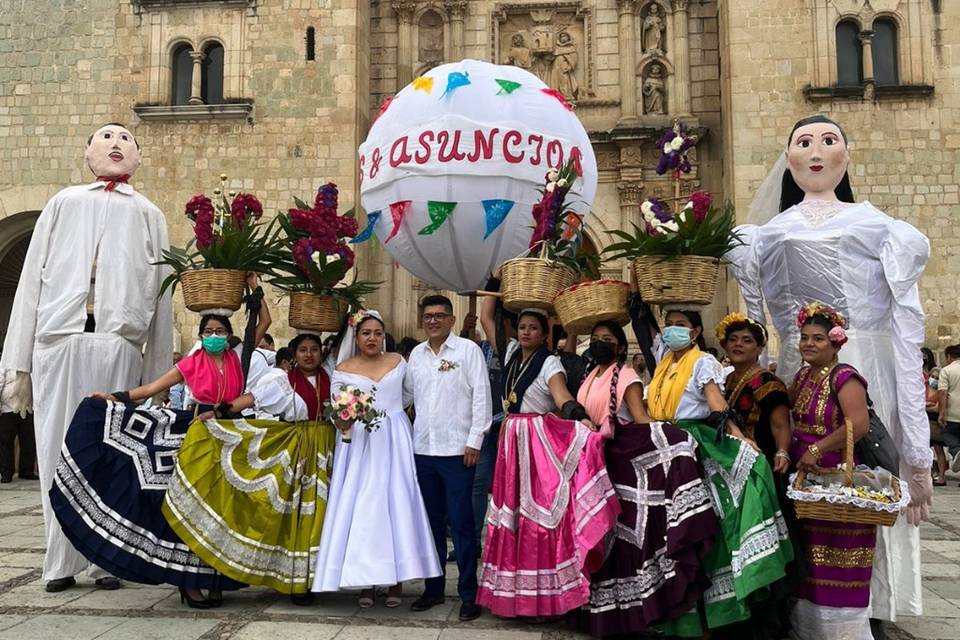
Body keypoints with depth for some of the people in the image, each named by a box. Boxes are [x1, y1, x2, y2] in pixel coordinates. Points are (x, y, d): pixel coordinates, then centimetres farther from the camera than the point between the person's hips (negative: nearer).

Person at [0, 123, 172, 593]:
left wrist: (158, 376, 5)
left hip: (119, 345, 0)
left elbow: (161, 296, 11)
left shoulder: (148, 215, 17)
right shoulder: (63, 203, 18)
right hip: (59, 342, 1)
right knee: (59, 450, 2)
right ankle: (61, 562, 11)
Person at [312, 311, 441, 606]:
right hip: (359, 443, -1)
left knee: (396, 504, -1)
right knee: (359, 508, -1)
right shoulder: (343, 370, 3)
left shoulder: (398, 362, 7)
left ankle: (395, 579, 7)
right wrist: (343, 422, -22)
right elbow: (338, 414, -2)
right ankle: (365, 581, 6)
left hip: (394, 443, 1)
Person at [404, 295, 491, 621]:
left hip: (457, 449, -5)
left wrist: (474, 441, -10)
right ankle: (433, 587, 24)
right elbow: (407, 394, 14)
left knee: (461, 522, -1)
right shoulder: (416, 354, 12)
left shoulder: (468, 350, -3)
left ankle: (469, 593, 9)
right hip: (423, 448, 5)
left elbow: (481, 396, -6)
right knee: (431, 520, 13)